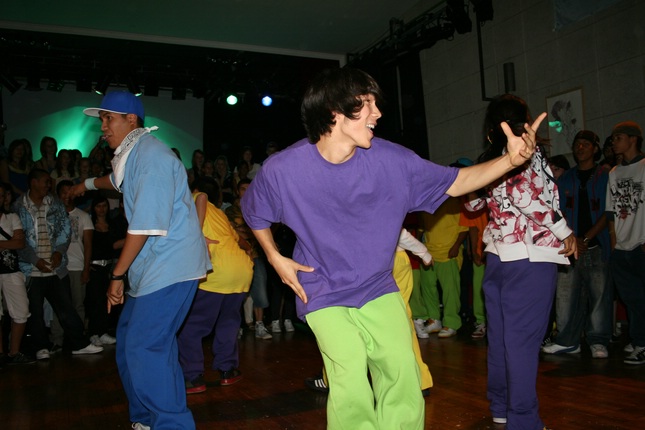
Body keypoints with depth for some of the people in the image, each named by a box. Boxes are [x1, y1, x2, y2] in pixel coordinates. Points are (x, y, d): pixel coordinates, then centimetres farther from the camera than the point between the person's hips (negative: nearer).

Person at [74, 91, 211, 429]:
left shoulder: (151, 157, -16)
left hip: (170, 266, -11)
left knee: (144, 348, -14)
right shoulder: (131, 156, 17)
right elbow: (118, 181, 44)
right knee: (130, 342, 14)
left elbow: (145, 226, -22)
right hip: (154, 266, 11)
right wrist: (89, 184, 64)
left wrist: (117, 275, -15)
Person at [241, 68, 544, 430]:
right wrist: (275, 257, -2)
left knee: (405, 380, -4)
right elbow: (254, 212, 6)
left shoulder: (391, 159, -12)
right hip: (326, 297, -2)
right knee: (352, 386, -16)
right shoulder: (282, 170, -15)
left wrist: (511, 159, -16)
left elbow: (454, 182, -4)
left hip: (379, 290, 3)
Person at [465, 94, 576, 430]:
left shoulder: (488, 159, 13)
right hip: (531, 254, -7)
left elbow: (472, 203, 23)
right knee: (523, 337, -4)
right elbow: (526, 195, -23)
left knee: (500, 334, 13)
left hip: (498, 254, 7)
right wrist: (566, 233, -13)